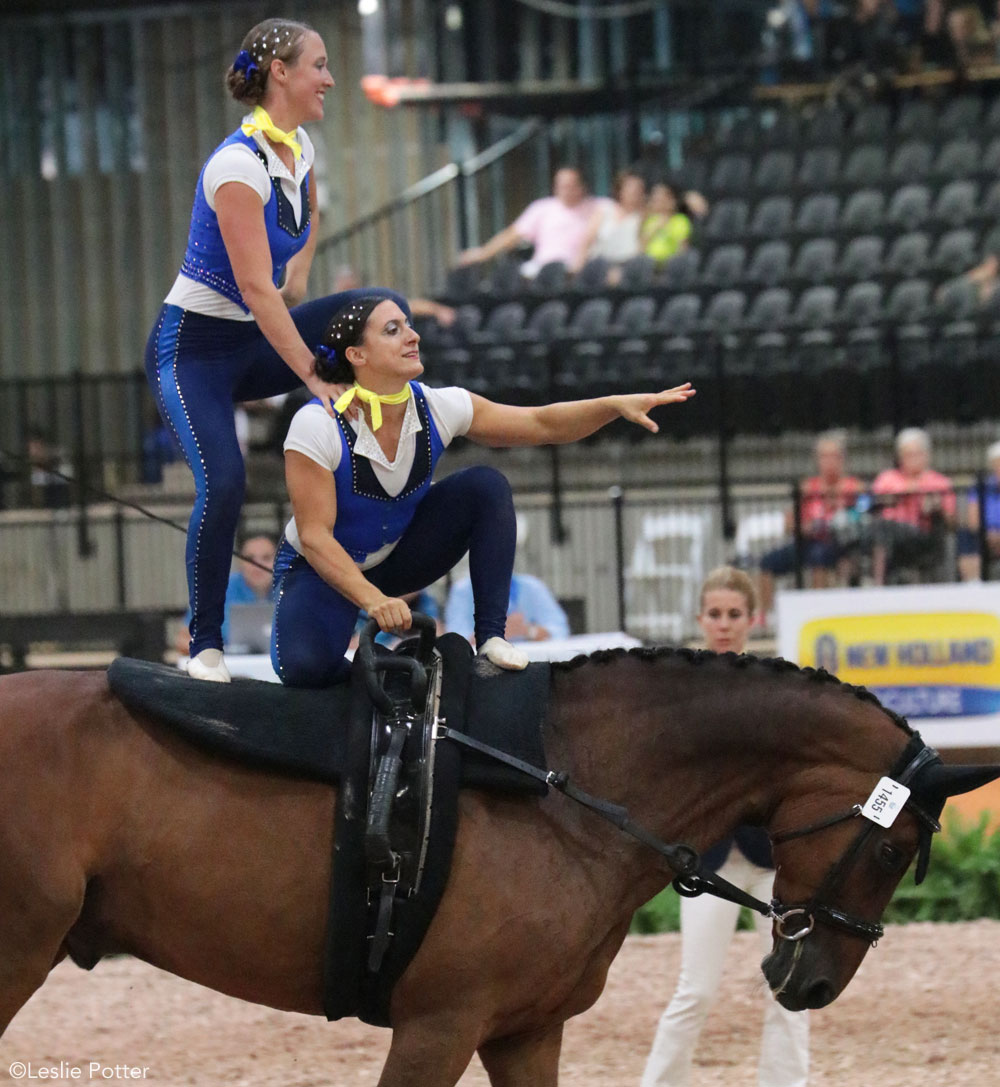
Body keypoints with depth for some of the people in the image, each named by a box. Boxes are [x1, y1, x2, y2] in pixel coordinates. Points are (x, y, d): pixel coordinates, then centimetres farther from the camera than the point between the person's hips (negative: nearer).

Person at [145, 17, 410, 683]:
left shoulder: (299, 147, 2)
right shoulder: (239, 166, -24)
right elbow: (255, 288, -29)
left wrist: (298, 284, 14)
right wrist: (315, 379, -31)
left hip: (256, 340, 8)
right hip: (194, 347, -8)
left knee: (384, 307, -11)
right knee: (224, 482, -25)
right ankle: (206, 646, -12)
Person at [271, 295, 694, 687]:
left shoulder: (436, 408, -15)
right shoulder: (318, 426, -28)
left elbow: (541, 424, -9)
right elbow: (314, 536, -29)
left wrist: (616, 405, -25)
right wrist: (373, 600, -42)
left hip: (397, 555, 5)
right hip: (323, 571, -5)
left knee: (485, 487, -17)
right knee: (304, 666, -36)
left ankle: (491, 637, -14)